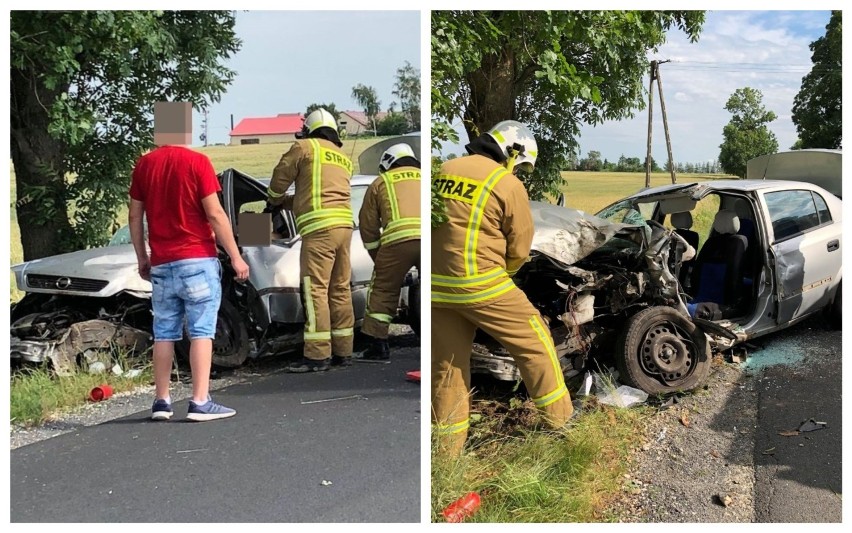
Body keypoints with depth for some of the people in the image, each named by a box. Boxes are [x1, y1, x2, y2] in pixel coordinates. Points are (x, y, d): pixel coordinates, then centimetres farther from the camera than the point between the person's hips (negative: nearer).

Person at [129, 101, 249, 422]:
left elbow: (135, 216, 9)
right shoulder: (197, 162, -7)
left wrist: (142, 258, 19)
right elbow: (215, 214, -11)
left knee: (164, 333, 11)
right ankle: (200, 403, -4)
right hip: (197, 260, -4)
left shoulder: (145, 164, 7)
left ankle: (161, 402, 14)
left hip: (161, 264, 5)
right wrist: (236, 257, -6)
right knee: (201, 331, -2)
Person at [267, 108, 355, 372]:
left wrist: (275, 200, 29)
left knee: (316, 290, -7)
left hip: (319, 227, -7)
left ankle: (317, 355, -8)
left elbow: (280, 178, 8)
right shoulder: (344, 158, 26)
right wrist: (289, 201, 34)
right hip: (344, 224, 7)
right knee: (340, 290, 10)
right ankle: (343, 352, 15)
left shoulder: (305, 147, 5)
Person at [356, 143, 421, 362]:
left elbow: (368, 225, 22)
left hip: (398, 238, -2)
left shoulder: (381, 182, 25)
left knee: (383, 290, 12)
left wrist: (378, 258, 33)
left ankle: (378, 346, 12)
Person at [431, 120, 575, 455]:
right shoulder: (508, 184, -4)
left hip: (438, 286, 6)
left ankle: (448, 450, 20)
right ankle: (561, 420, 19)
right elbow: (519, 249, 1)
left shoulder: (443, 172, 12)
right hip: (481, 285, -6)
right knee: (534, 342, 11)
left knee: (446, 366, 13)